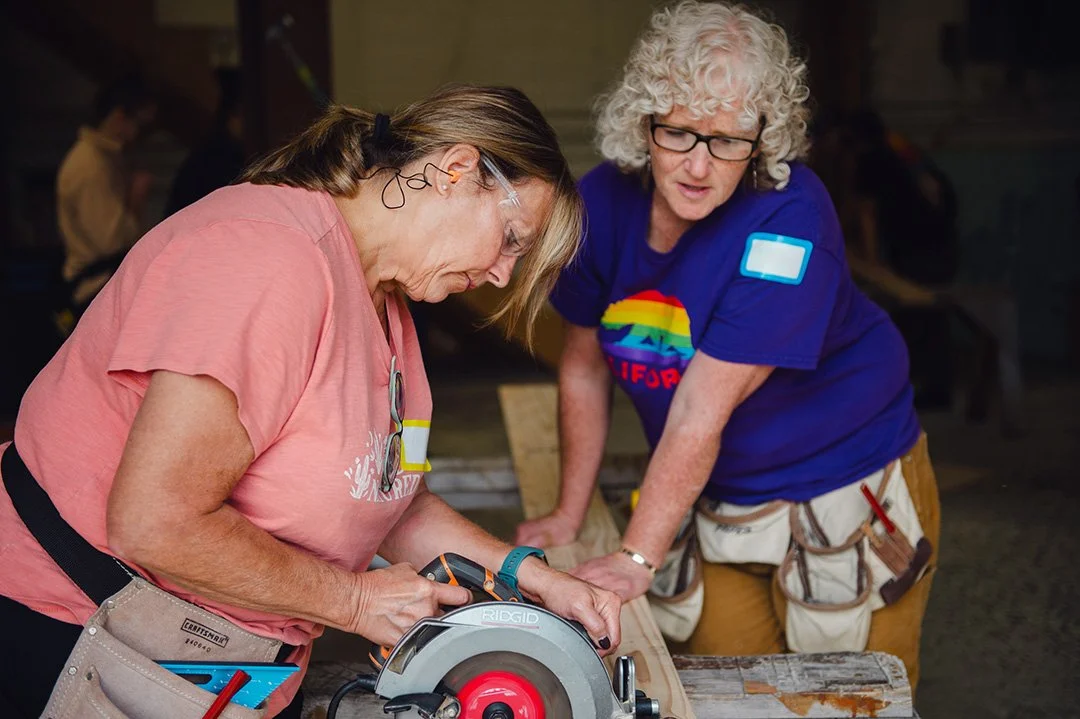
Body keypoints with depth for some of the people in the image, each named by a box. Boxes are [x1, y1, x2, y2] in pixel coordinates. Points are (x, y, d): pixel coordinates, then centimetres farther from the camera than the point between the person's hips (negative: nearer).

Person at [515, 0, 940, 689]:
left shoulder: (787, 220, -28)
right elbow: (584, 368, 1)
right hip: (714, 500, 5)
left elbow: (701, 409, -28)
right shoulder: (603, 202, -10)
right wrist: (569, 516, 7)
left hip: (847, 487, -4)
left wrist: (638, 557, -25)